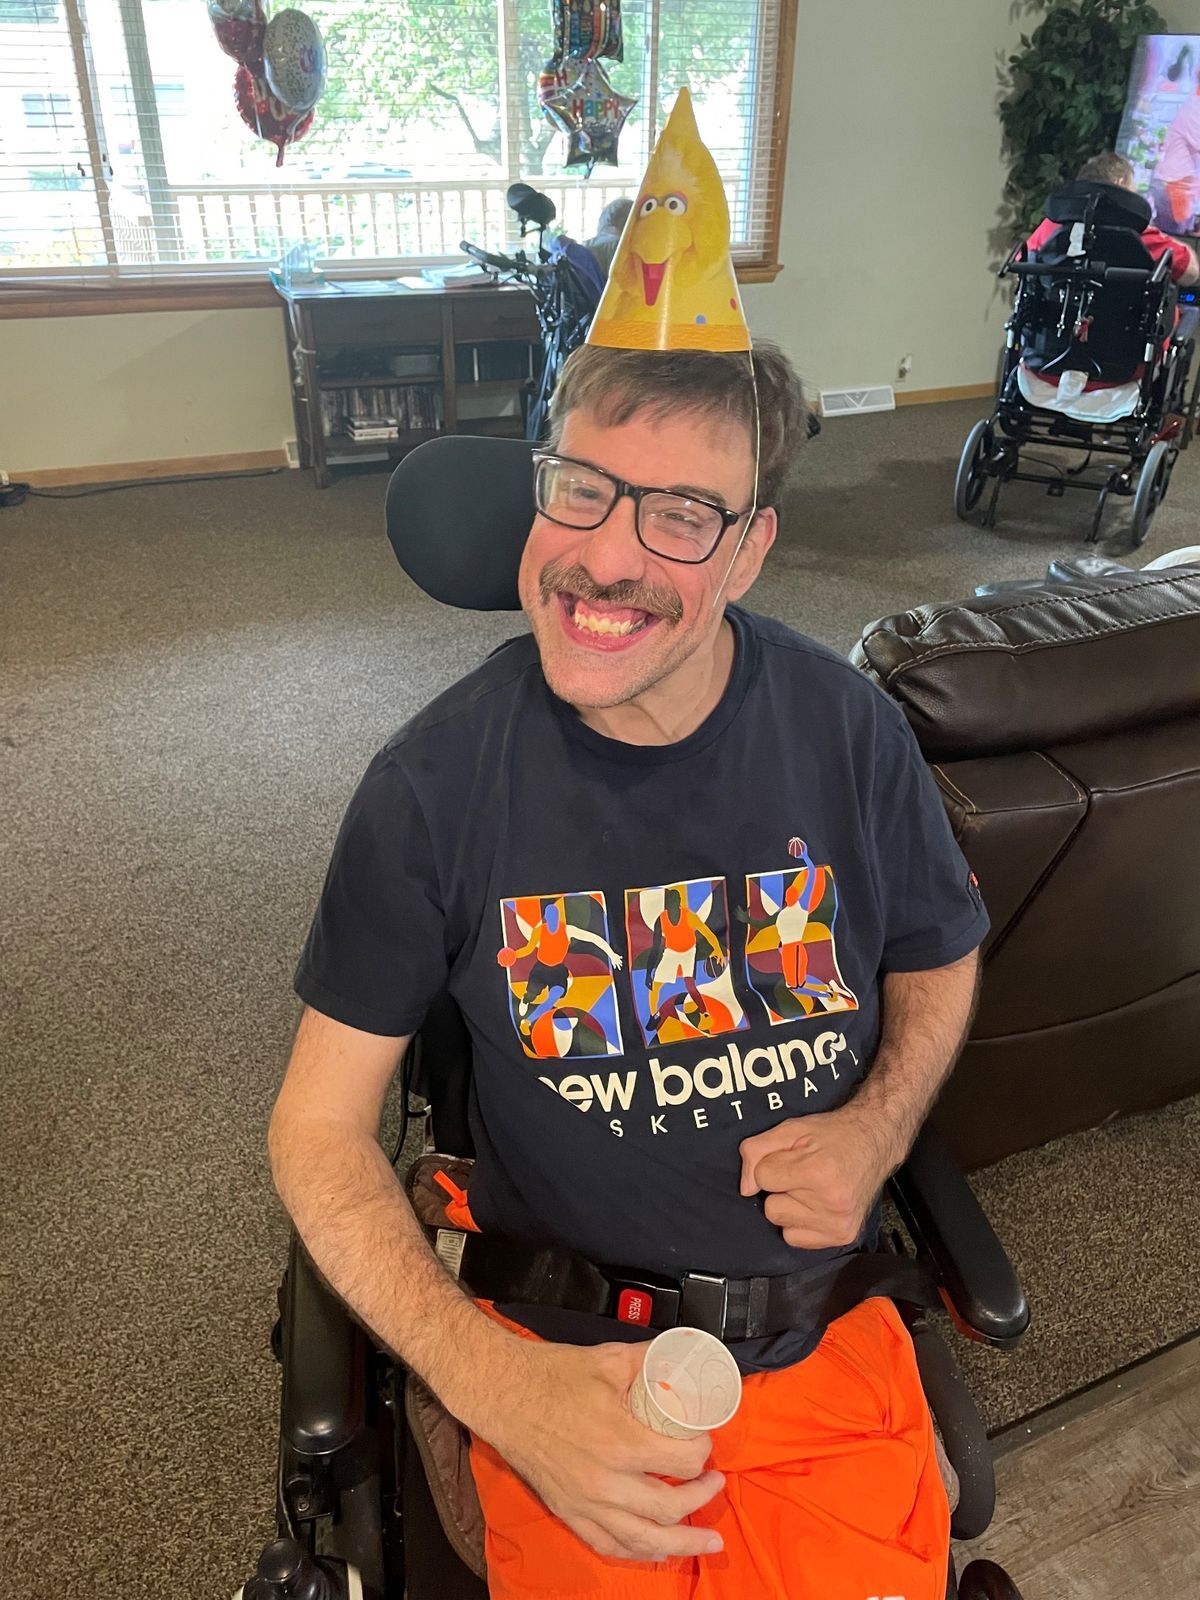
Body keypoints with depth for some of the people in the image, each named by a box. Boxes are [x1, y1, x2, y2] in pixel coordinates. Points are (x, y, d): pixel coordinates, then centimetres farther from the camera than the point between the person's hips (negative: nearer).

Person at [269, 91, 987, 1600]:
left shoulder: (849, 730, -10)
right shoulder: (436, 781, -16)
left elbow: (937, 964, 9)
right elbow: (320, 1123, -9)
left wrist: (874, 1129, -10)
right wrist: (492, 1382, -21)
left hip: (819, 1327, 2)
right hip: (562, 1348, -1)